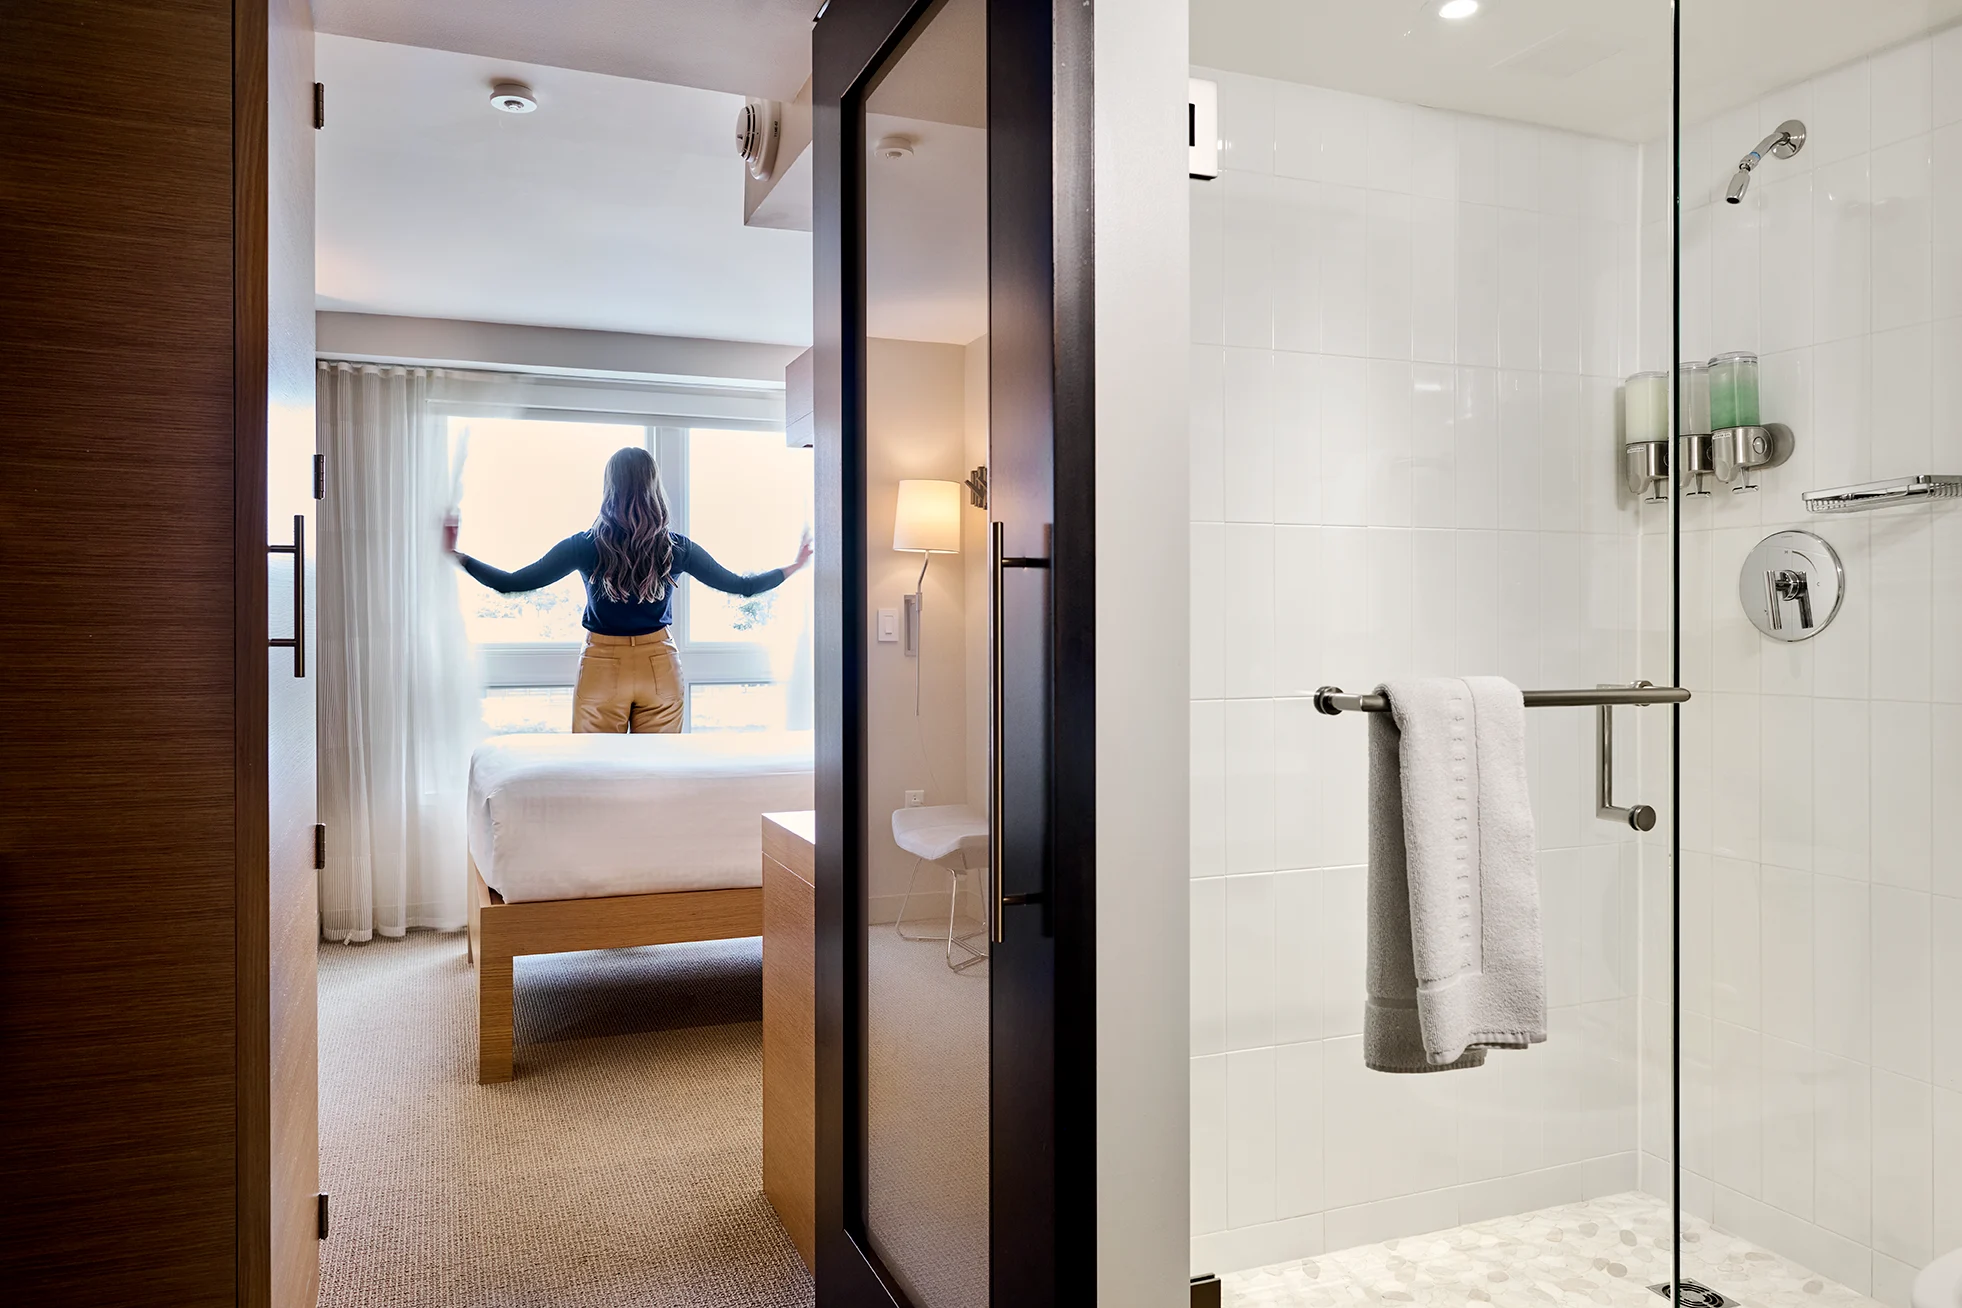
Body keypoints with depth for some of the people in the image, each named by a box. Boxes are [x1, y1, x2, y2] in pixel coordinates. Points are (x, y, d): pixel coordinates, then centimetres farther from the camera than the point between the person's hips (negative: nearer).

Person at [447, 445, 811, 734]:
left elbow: (511, 583, -7)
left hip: (602, 667, -1)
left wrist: (457, 555, 6)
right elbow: (742, 586, 3)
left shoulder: (585, 546, -11)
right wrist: (793, 567, 17)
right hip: (660, 668, 2)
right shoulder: (676, 548, -6)